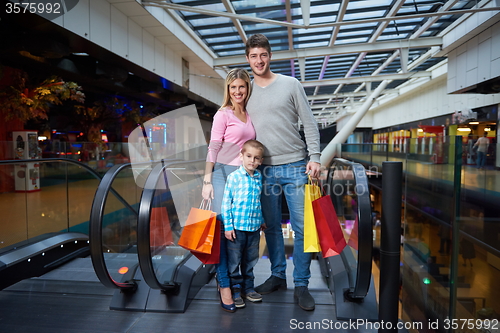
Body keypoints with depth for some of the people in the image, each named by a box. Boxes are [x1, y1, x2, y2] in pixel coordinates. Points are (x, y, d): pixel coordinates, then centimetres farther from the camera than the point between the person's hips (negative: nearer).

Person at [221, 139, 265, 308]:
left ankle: (248, 287, 32)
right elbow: (226, 202, -8)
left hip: (254, 227, 5)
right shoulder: (233, 177, -9)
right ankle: (236, 290, 22)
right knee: (234, 261, 6)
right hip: (237, 227, -4)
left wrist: (261, 221, 17)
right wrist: (228, 226, -10)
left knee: (250, 260, 17)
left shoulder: (259, 177, 5)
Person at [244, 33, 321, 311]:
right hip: (264, 169, 3)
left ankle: (301, 285, 13)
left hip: (295, 167, -2)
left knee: (302, 228, -1)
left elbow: (309, 124, 1)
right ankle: (277, 276, 27)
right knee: (271, 227, 11)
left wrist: (314, 157, -9)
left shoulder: (290, 85, 4)